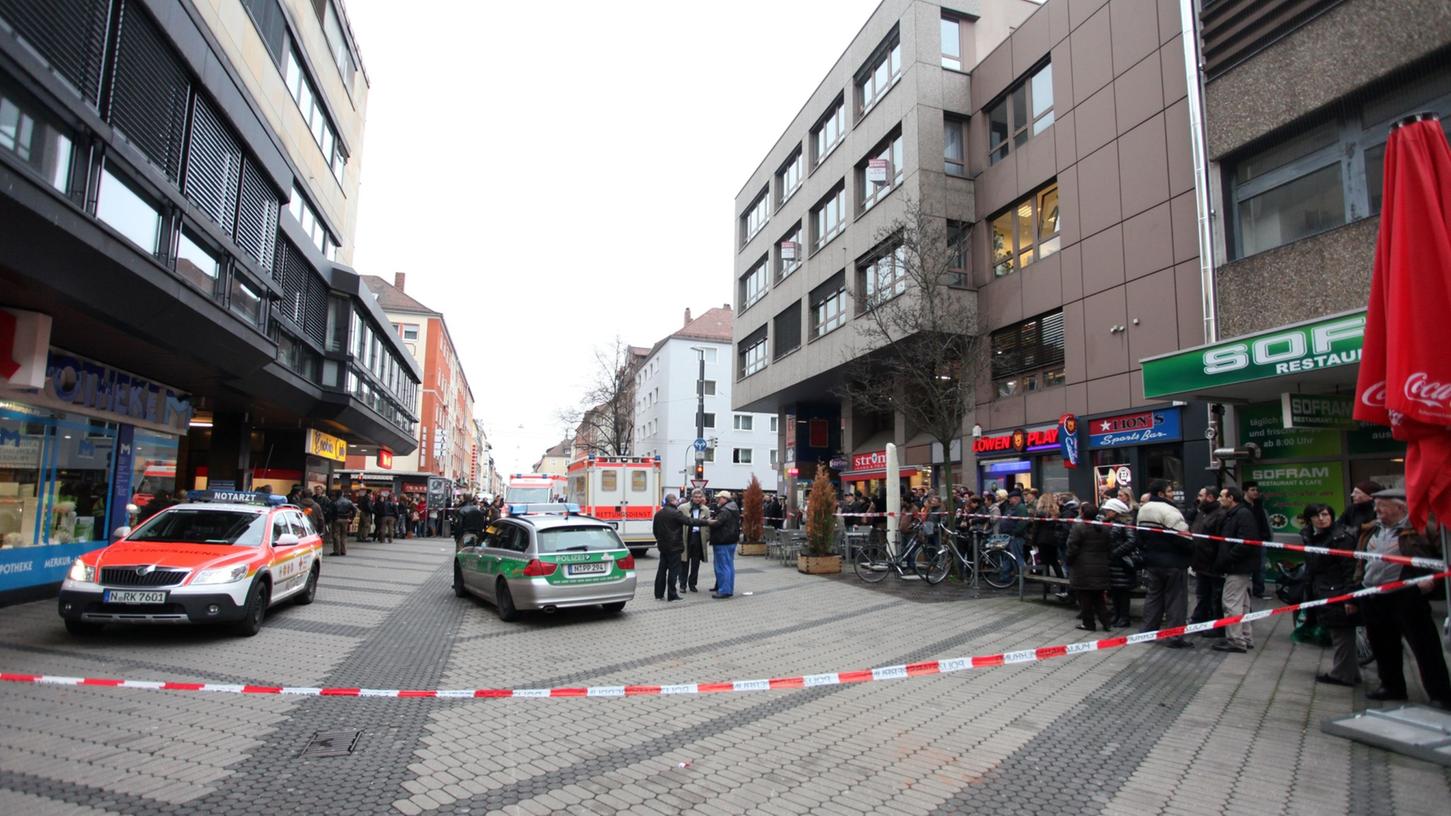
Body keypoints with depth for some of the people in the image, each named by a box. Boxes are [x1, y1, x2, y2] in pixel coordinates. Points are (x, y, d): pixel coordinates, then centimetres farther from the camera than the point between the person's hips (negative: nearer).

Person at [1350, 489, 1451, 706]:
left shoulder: (1416, 529, -7)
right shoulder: (1372, 532, 14)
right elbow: (1361, 565, 19)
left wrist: (1431, 577, -27)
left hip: (1406, 597, -7)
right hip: (1374, 599, 7)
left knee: (1424, 646, 0)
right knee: (1383, 647, 16)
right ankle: (1392, 687, 29)